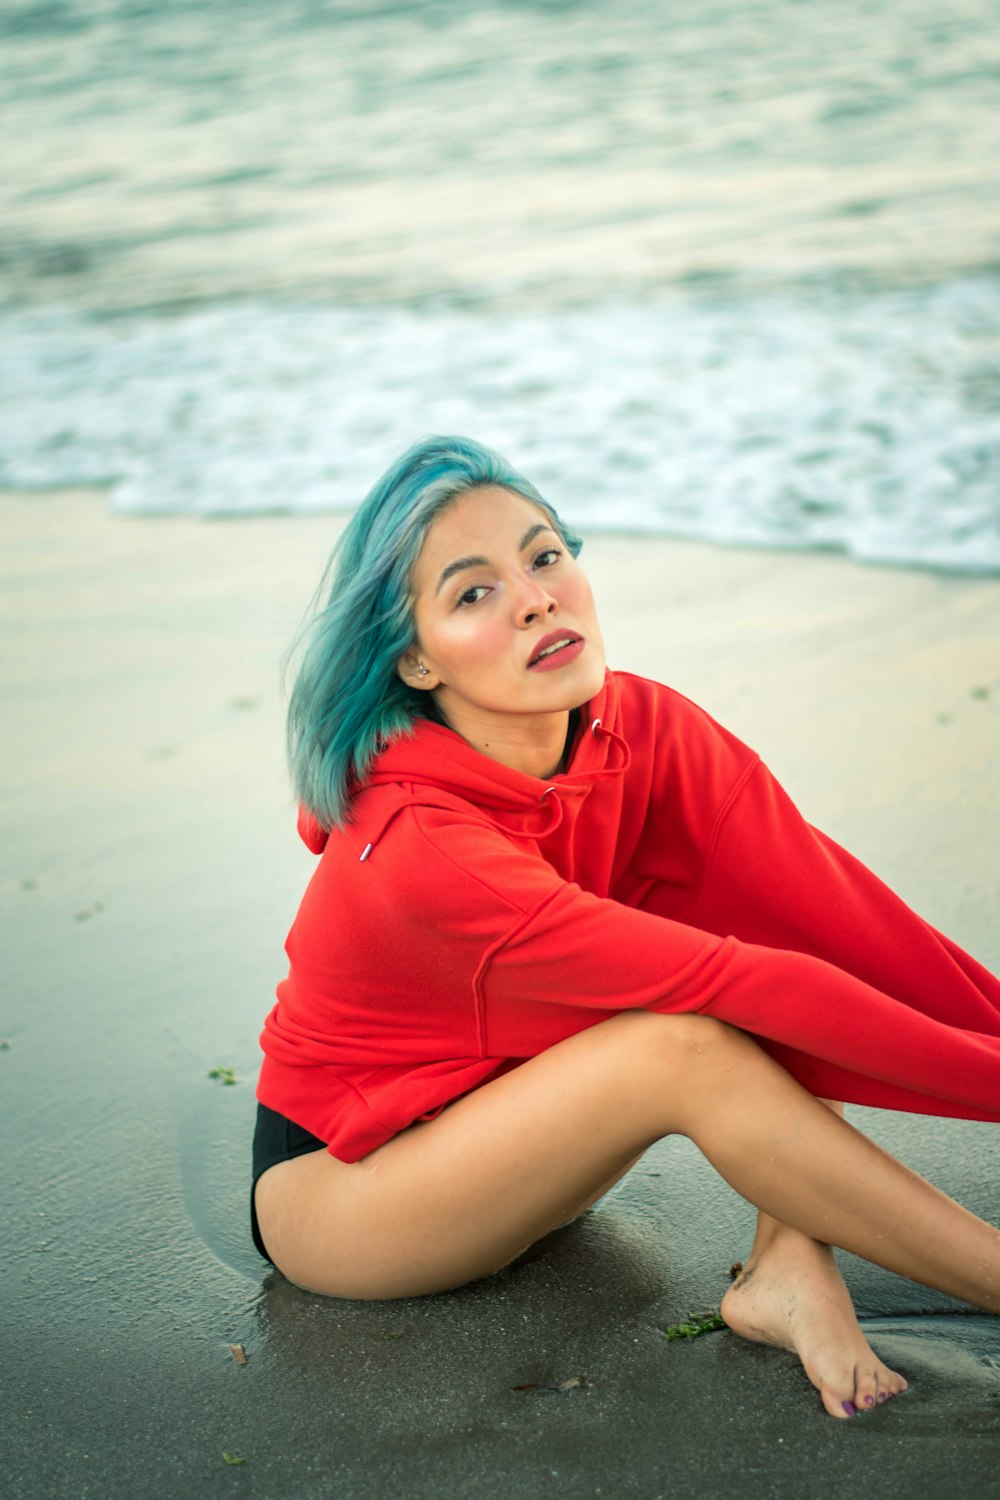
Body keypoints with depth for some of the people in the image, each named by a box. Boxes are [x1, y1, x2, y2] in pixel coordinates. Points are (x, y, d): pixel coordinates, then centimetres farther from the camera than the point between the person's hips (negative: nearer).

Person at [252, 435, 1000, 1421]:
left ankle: (788, 1268, -21)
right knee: (687, 1044, -32)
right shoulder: (417, 846, -33)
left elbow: (835, 913, -21)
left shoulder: (642, 731, -14)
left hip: (502, 1139, 6)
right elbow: (734, 985, -36)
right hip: (331, 1184, -6)